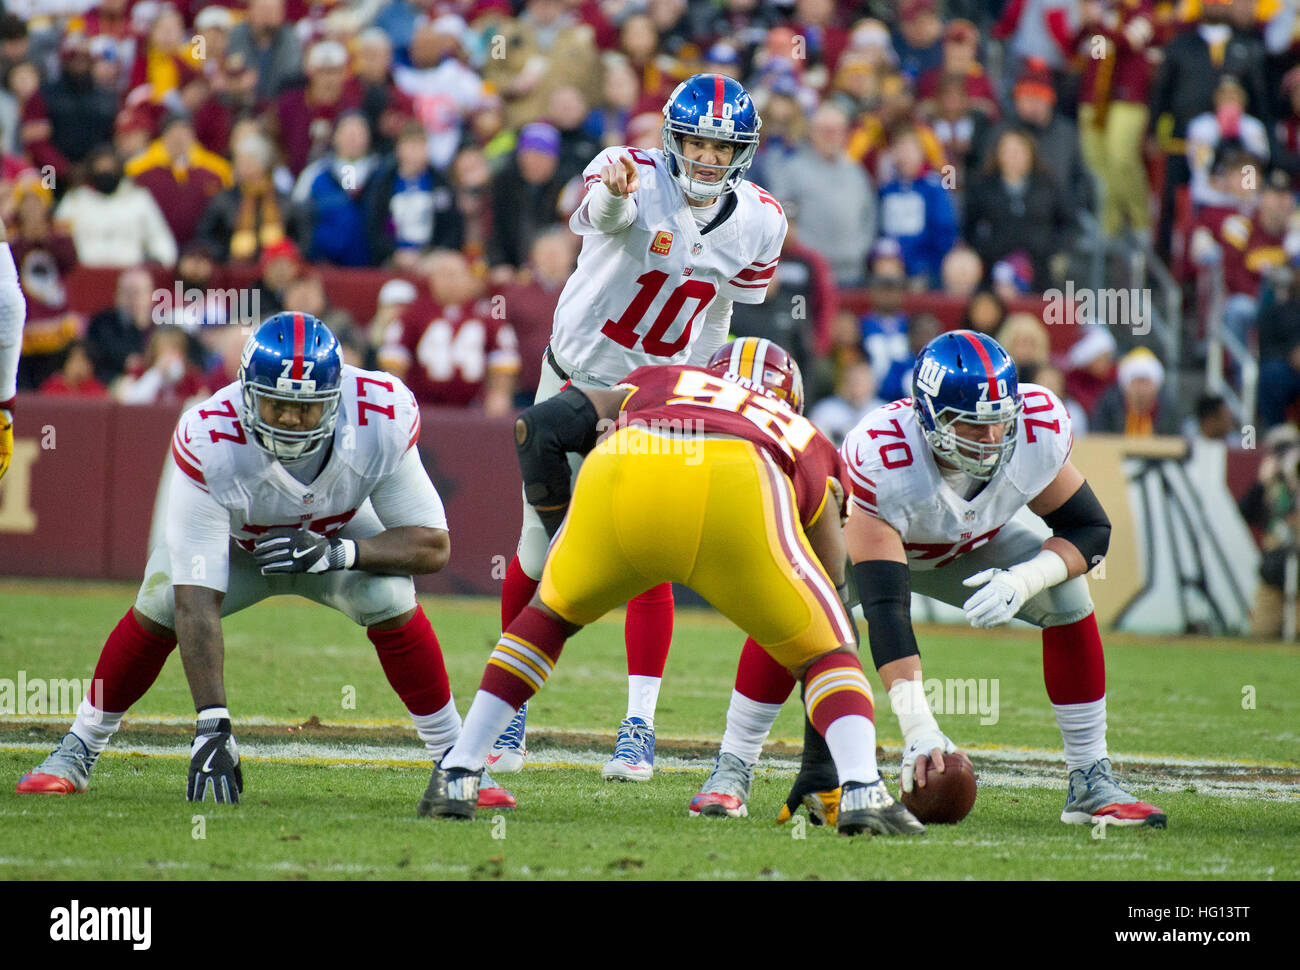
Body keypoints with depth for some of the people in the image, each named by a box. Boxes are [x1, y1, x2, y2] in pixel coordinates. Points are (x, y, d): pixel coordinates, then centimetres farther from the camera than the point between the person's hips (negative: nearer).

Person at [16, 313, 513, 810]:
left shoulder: (382, 420, -36)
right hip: (236, 542, 0)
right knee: (163, 600, -22)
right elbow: (198, 600, -41)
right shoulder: (210, 442, -40)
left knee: (390, 601, -26)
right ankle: (78, 751, 0)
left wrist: (335, 553, -44)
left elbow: (432, 545, -27)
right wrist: (212, 725, -47)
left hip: (342, 537, 0)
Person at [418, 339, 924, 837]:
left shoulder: (653, 386, 43)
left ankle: (456, 776, 23)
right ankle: (862, 791, -8)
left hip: (621, 477, 1)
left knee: (550, 614, 29)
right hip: (738, 496, -1)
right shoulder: (808, 445, 40)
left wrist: (559, 529, 38)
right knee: (829, 658, 17)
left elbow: (539, 426, 25)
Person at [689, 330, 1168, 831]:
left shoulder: (1038, 428, -32)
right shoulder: (881, 457, -44)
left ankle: (1091, 785, -8)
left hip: (966, 549, 4)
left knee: (1067, 594, -19)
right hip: (862, 534, -4)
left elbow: (1091, 529, -17)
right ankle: (731, 773, -20)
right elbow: (885, 608, -47)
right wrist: (917, 725, -54)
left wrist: (1024, 580, -38)